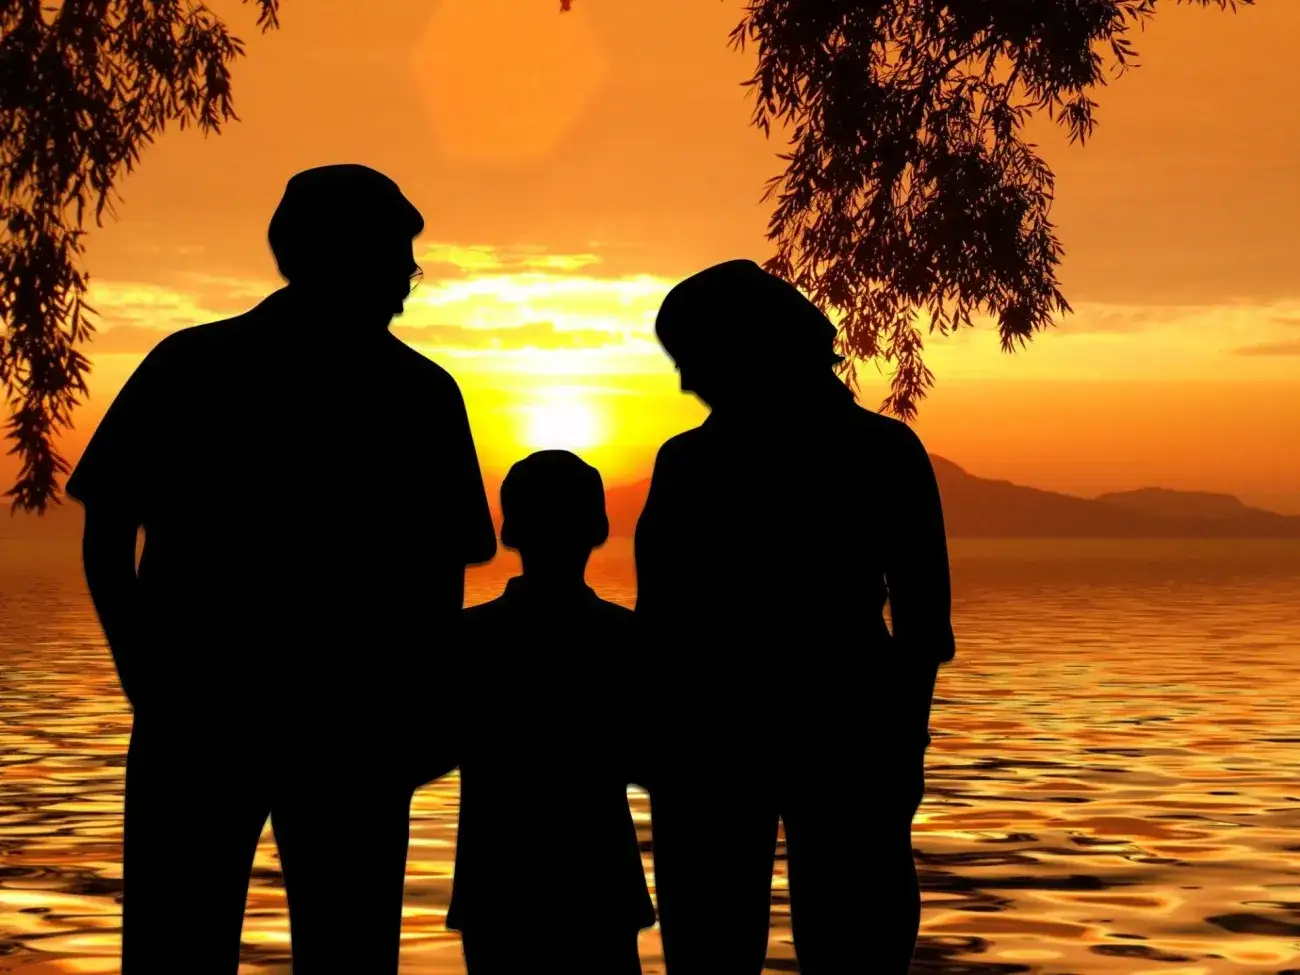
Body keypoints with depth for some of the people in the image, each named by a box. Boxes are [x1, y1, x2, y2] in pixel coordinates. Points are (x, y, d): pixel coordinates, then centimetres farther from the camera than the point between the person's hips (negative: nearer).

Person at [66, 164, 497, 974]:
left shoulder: (188, 363, 4)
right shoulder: (420, 393, 1)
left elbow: (105, 542, 2)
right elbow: (442, 581, 1)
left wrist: (153, 688, 10)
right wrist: (406, 714, 12)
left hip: (195, 710, 1)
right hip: (353, 725, 0)